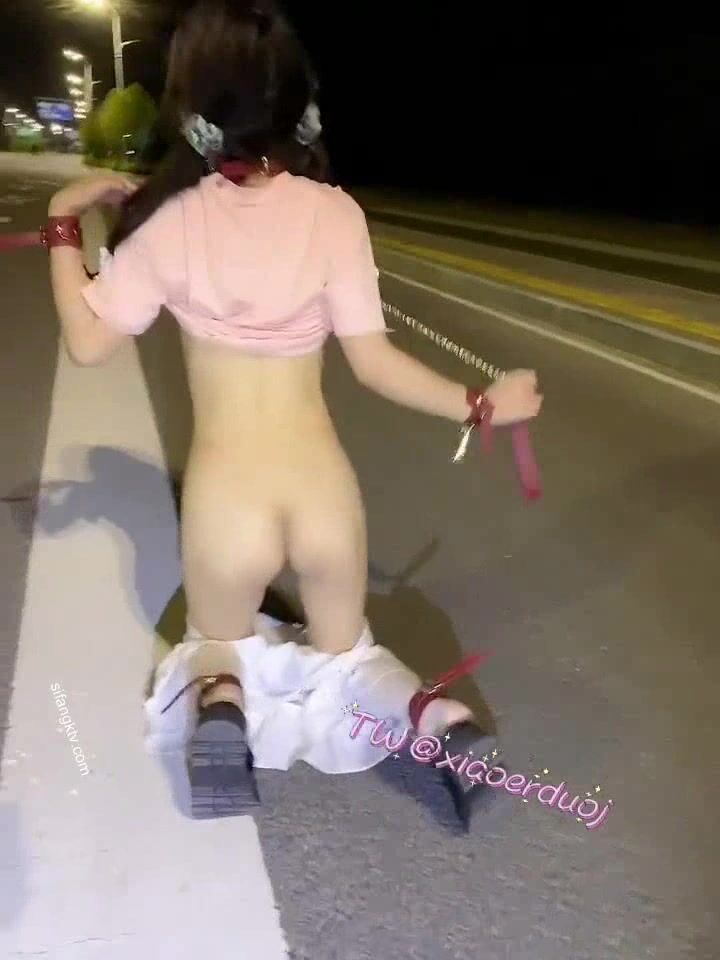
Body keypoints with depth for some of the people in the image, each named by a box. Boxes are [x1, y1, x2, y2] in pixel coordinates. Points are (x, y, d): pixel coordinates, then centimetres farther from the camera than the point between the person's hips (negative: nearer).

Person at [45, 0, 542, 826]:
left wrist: (64, 223, 13)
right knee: (342, 646, 28)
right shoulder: (334, 213, -5)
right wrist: (479, 406, 7)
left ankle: (219, 707, -7)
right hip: (324, 489, 1)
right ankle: (431, 716, -5)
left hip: (224, 498, -1)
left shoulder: (170, 219, -6)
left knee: (217, 646, 30)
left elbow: (87, 343, 1)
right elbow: (374, 362, -6)